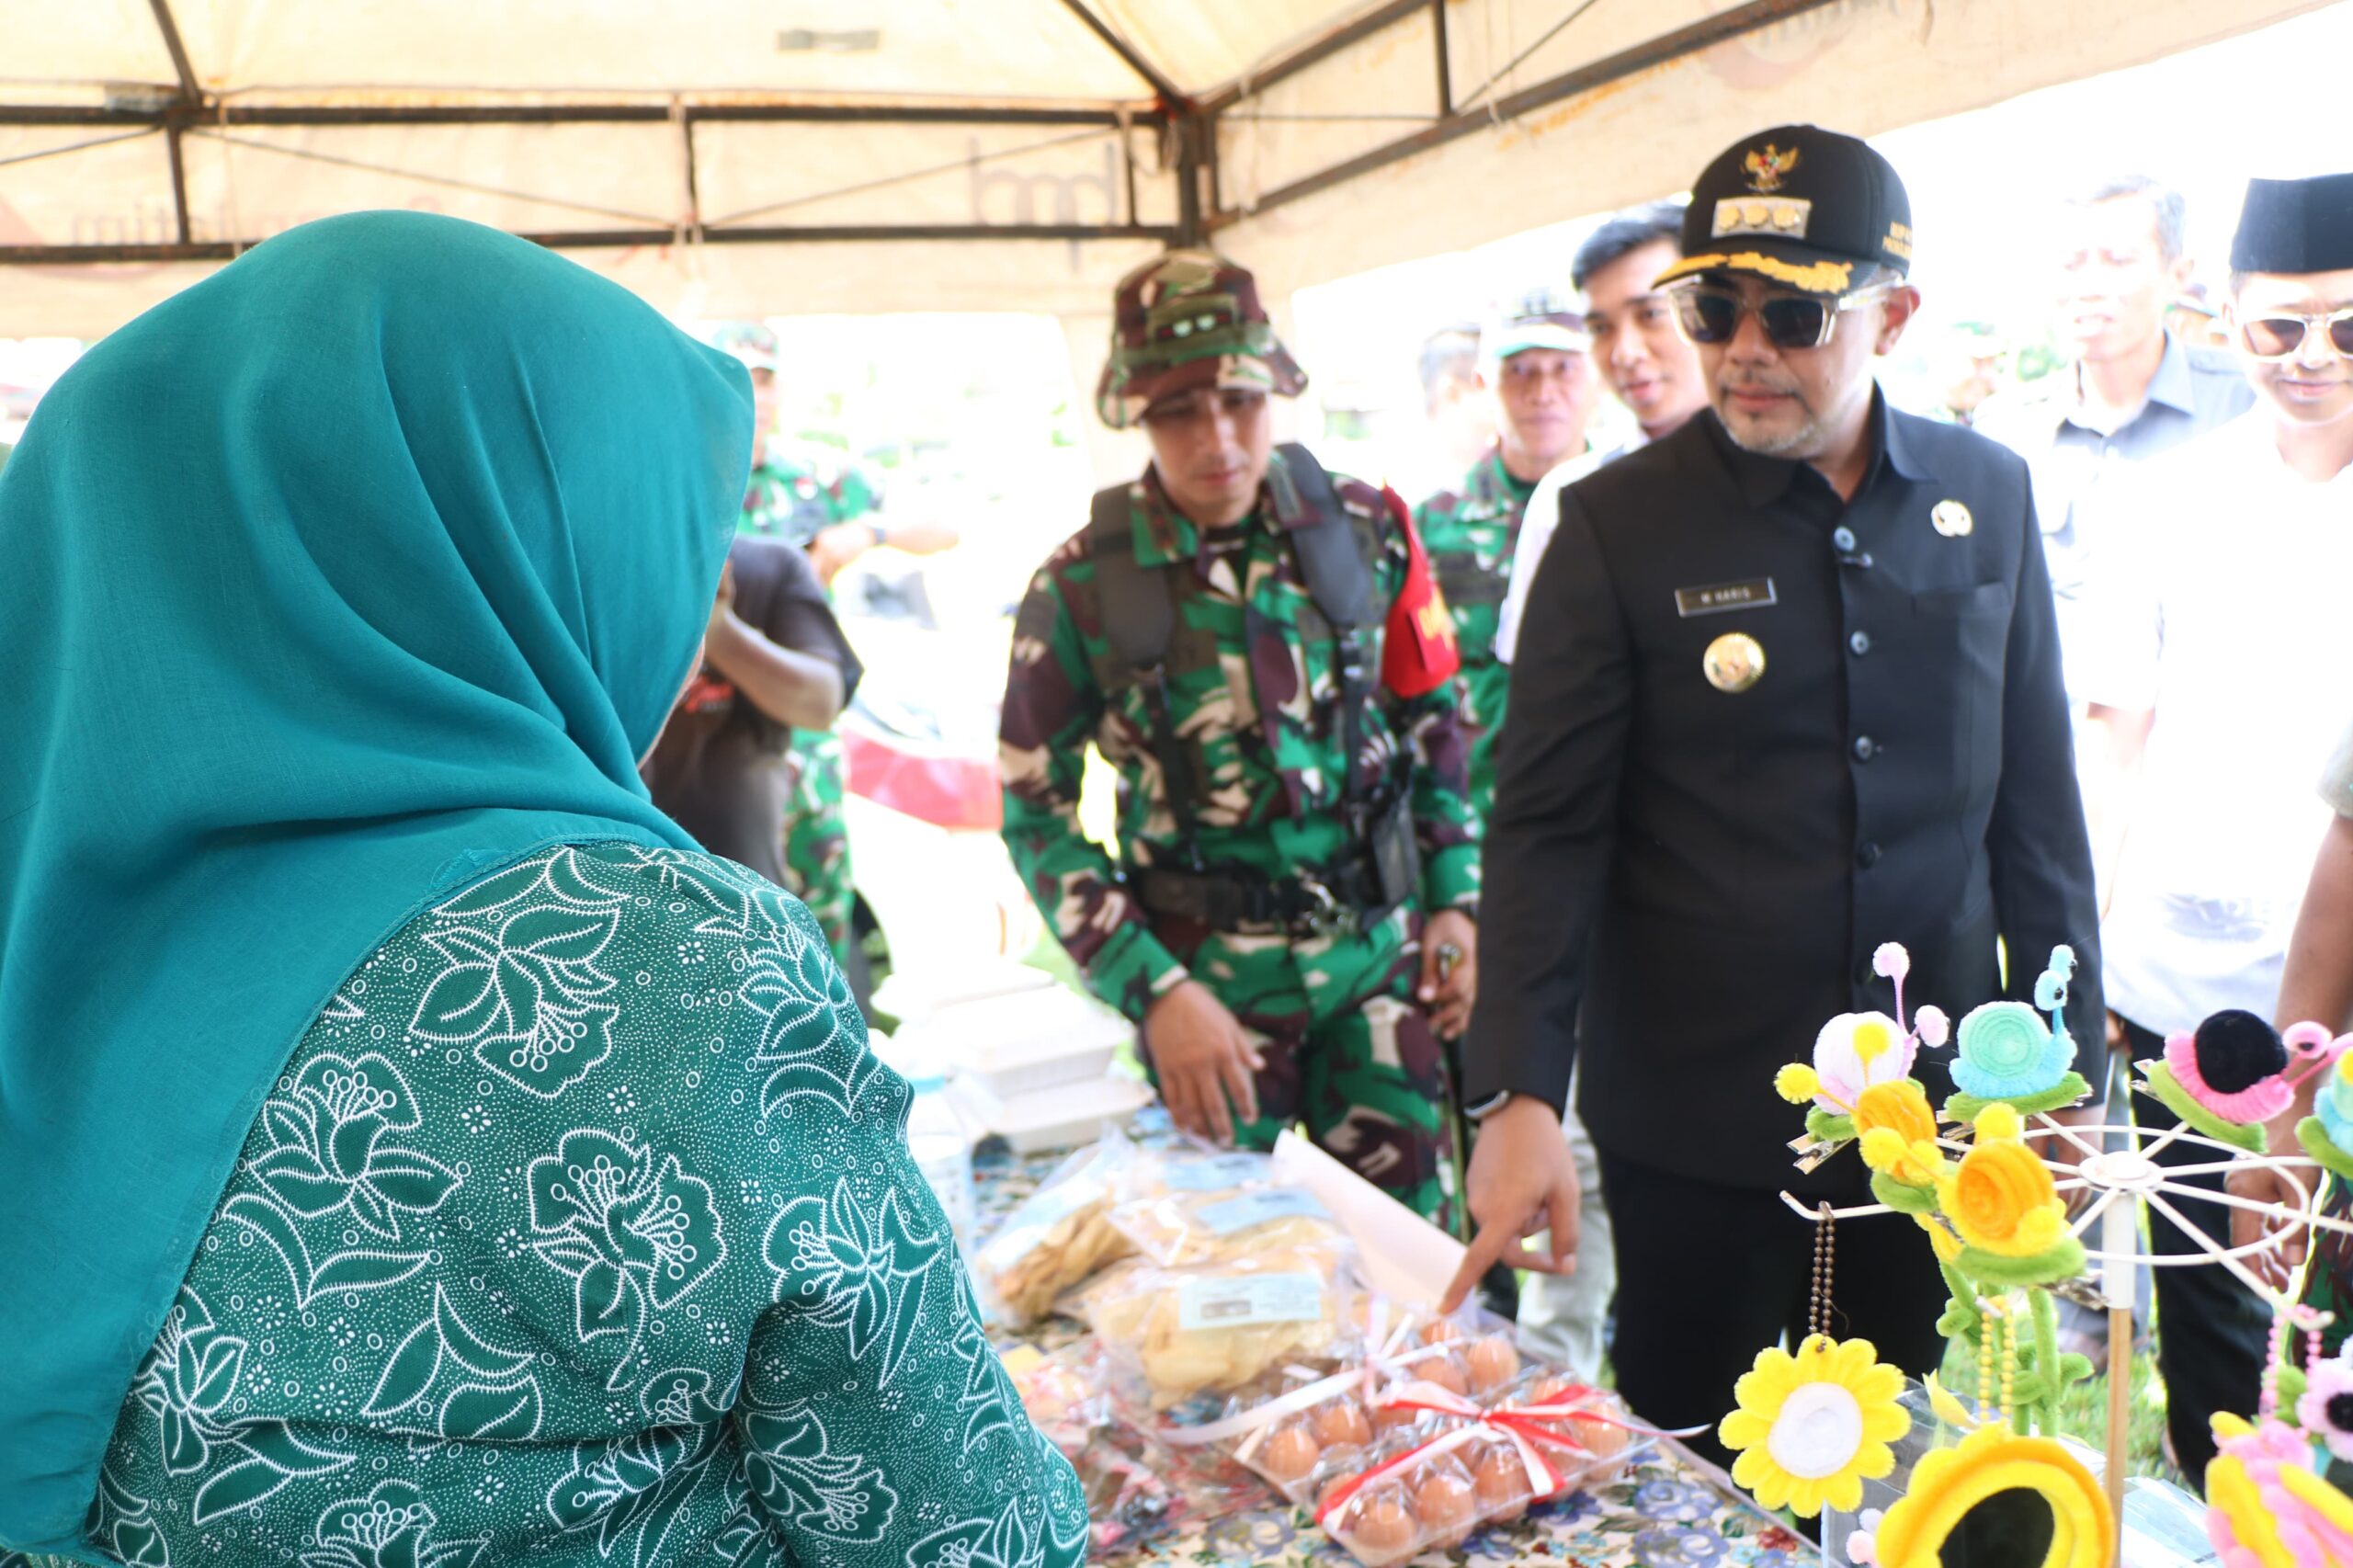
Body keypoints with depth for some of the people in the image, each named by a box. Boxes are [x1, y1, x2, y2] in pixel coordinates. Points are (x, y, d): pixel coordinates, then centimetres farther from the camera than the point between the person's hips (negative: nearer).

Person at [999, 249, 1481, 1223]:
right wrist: (1153, 991, -13)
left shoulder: (1365, 528, -3)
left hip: (1381, 951, 3)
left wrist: (1454, 897, 4)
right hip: (1209, 977, -2)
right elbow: (1034, 813, -6)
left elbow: (1432, 720, 9)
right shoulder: (1083, 587, -11)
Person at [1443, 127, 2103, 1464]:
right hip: (1695, 1117, -3)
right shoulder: (1621, 525, -8)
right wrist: (1518, 1096, -17)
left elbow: (2037, 799, 8)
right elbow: (1547, 826, -10)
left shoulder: (1989, 497, 2)